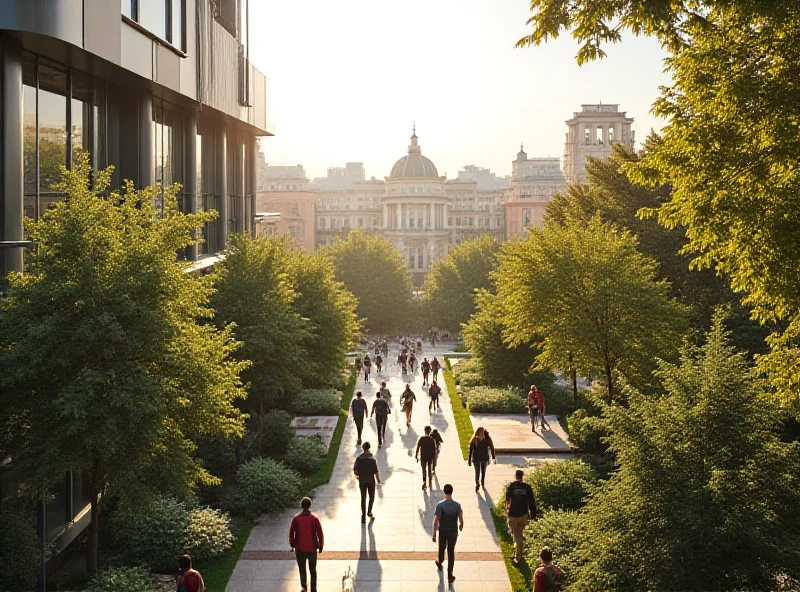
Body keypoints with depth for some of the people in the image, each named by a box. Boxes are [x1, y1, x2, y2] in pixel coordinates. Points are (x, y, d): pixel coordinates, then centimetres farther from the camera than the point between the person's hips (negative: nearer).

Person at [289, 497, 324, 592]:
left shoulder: (296, 518, -8)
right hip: (312, 548, 0)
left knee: (302, 569, 16)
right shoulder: (314, 518, -11)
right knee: (313, 570, 14)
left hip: (300, 548, 0)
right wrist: (321, 546, 4)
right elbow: (320, 533, -10)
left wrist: (292, 545, 9)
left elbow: (291, 533, -4)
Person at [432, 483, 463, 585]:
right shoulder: (457, 505, -16)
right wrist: (461, 526, 17)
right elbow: (461, 520, -7)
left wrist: (434, 534, -7)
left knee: (442, 548, 25)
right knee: (451, 552, 11)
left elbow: (436, 521, -18)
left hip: (442, 531, 0)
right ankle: (450, 574, 10)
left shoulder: (440, 505, -22)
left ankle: (440, 563, 54)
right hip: (453, 532, 0)